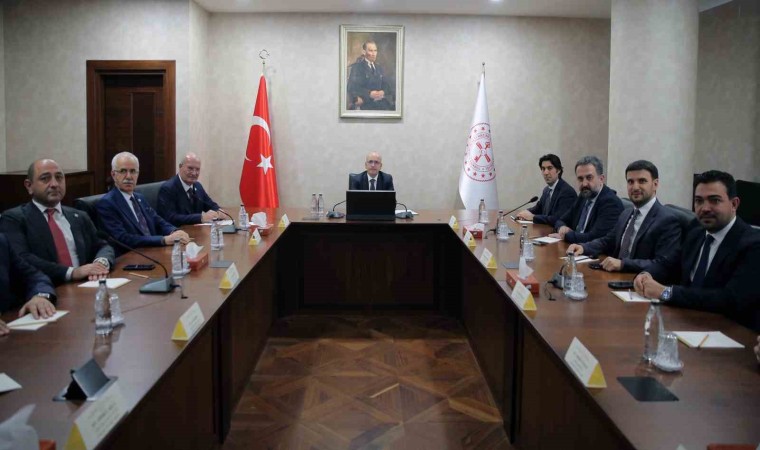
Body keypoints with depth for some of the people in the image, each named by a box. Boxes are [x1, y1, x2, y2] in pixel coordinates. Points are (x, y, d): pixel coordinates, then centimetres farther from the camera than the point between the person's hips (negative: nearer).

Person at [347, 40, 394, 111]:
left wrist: (383, 92, -8)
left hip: (381, 102, 6)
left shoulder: (378, 68, 22)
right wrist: (369, 94, -20)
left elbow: (386, 85, 16)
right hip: (365, 104, -6)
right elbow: (352, 87, -8)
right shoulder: (357, 67, 1)